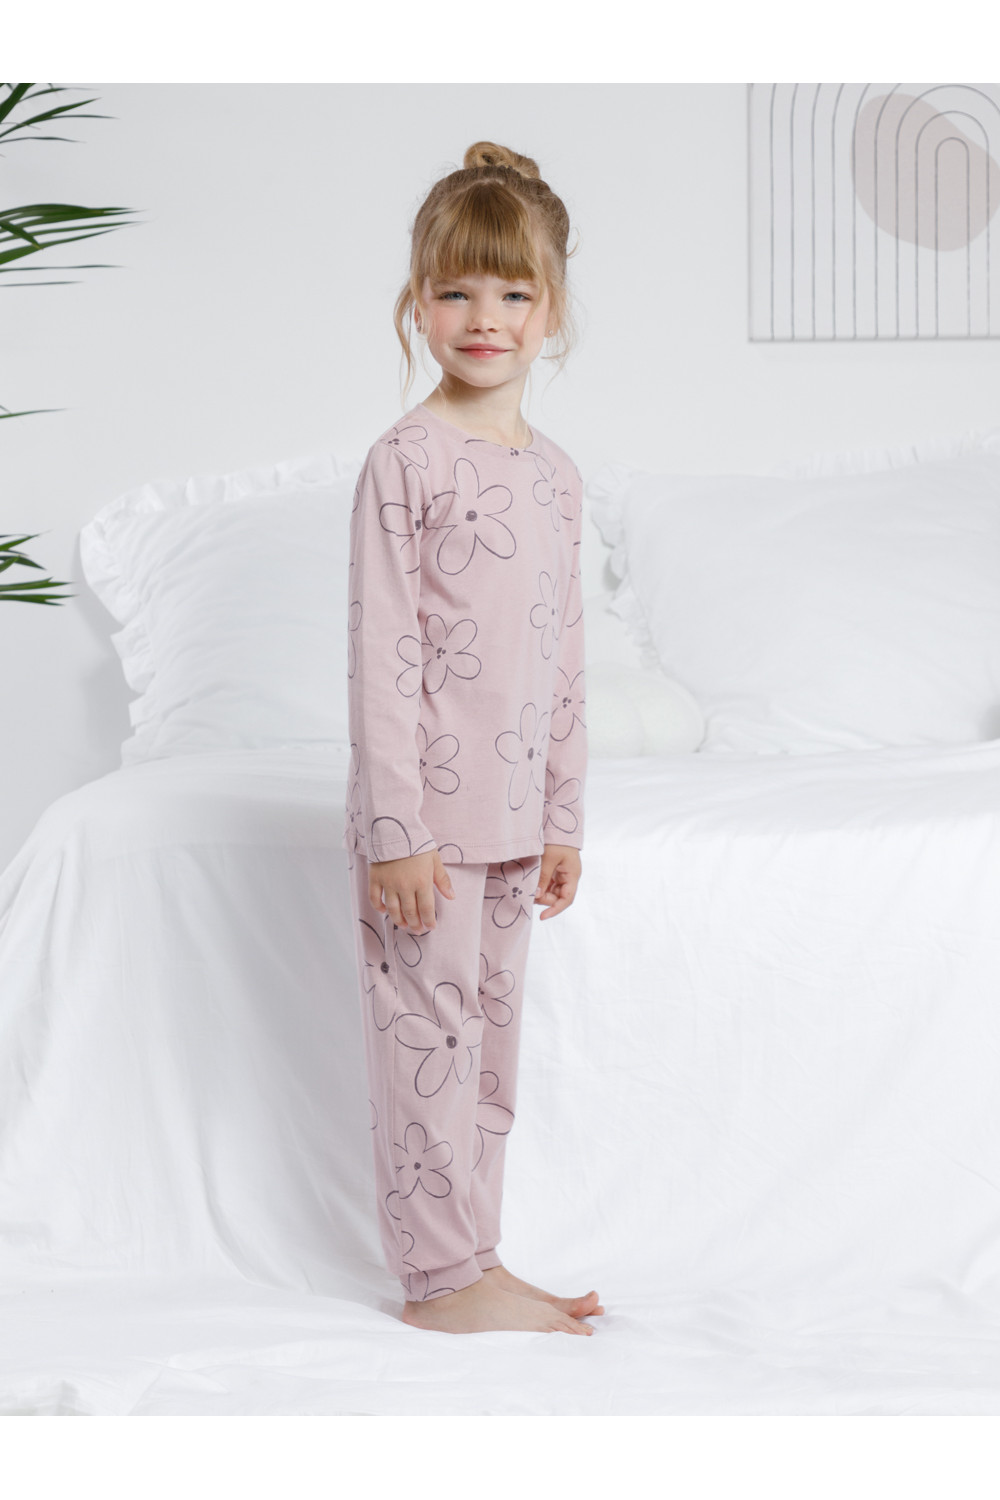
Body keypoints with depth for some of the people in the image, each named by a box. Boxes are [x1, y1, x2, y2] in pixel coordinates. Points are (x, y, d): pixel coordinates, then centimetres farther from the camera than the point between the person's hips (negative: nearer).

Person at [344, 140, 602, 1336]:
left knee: (489, 1037, 14)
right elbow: (379, 655, -13)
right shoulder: (404, 461, -10)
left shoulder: (555, 474, 10)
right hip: (425, 810, -7)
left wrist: (561, 818, 14)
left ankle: (467, 1262, 25)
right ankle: (442, 1278, 11)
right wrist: (396, 830, -17)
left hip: (511, 813, 7)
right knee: (429, 1034, 0)